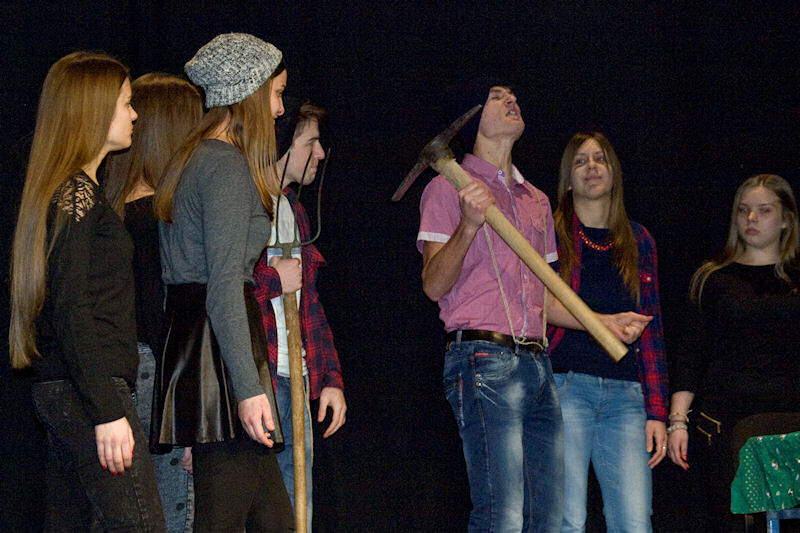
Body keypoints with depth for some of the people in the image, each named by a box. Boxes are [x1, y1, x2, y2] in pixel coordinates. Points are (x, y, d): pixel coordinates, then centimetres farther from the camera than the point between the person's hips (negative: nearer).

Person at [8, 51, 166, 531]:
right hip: (90, 388, -10)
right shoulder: (77, 194, -11)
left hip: (60, 392, 10)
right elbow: (72, 310, -17)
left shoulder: (62, 190, 18)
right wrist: (107, 411, -19)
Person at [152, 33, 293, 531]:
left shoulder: (193, 161, 20)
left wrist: (266, 280, 25)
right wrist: (247, 388, -20)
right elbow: (224, 289, -17)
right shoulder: (229, 167, -11)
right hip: (220, 357, -10)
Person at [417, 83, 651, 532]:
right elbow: (434, 285, -5)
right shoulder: (450, 188, 4)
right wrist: (469, 225, -19)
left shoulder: (536, 201, 24)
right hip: (485, 362, -7)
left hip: (537, 364, 7)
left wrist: (605, 322, 16)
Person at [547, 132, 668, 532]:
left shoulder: (638, 240, 17)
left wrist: (657, 411, 8)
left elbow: (650, 329, 16)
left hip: (624, 393, 3)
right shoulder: (550, 234, 8)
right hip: (564, 386, -3)